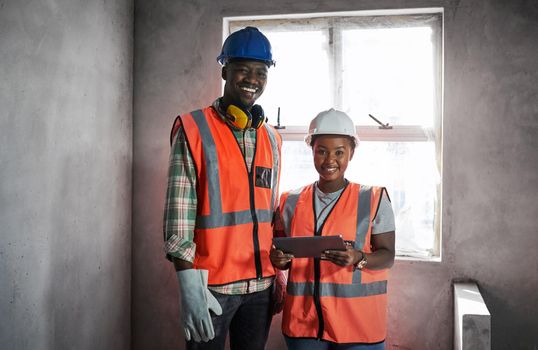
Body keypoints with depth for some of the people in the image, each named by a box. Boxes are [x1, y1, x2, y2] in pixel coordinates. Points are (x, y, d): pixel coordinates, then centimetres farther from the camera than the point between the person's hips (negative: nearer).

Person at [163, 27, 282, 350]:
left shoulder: (272, 139, 10)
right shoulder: (193, 130, -6)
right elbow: (178, 213, -11)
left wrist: (279, 275, 13)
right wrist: (189, 285, -16)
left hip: (261, 283, 5)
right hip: (212, 284, -5)